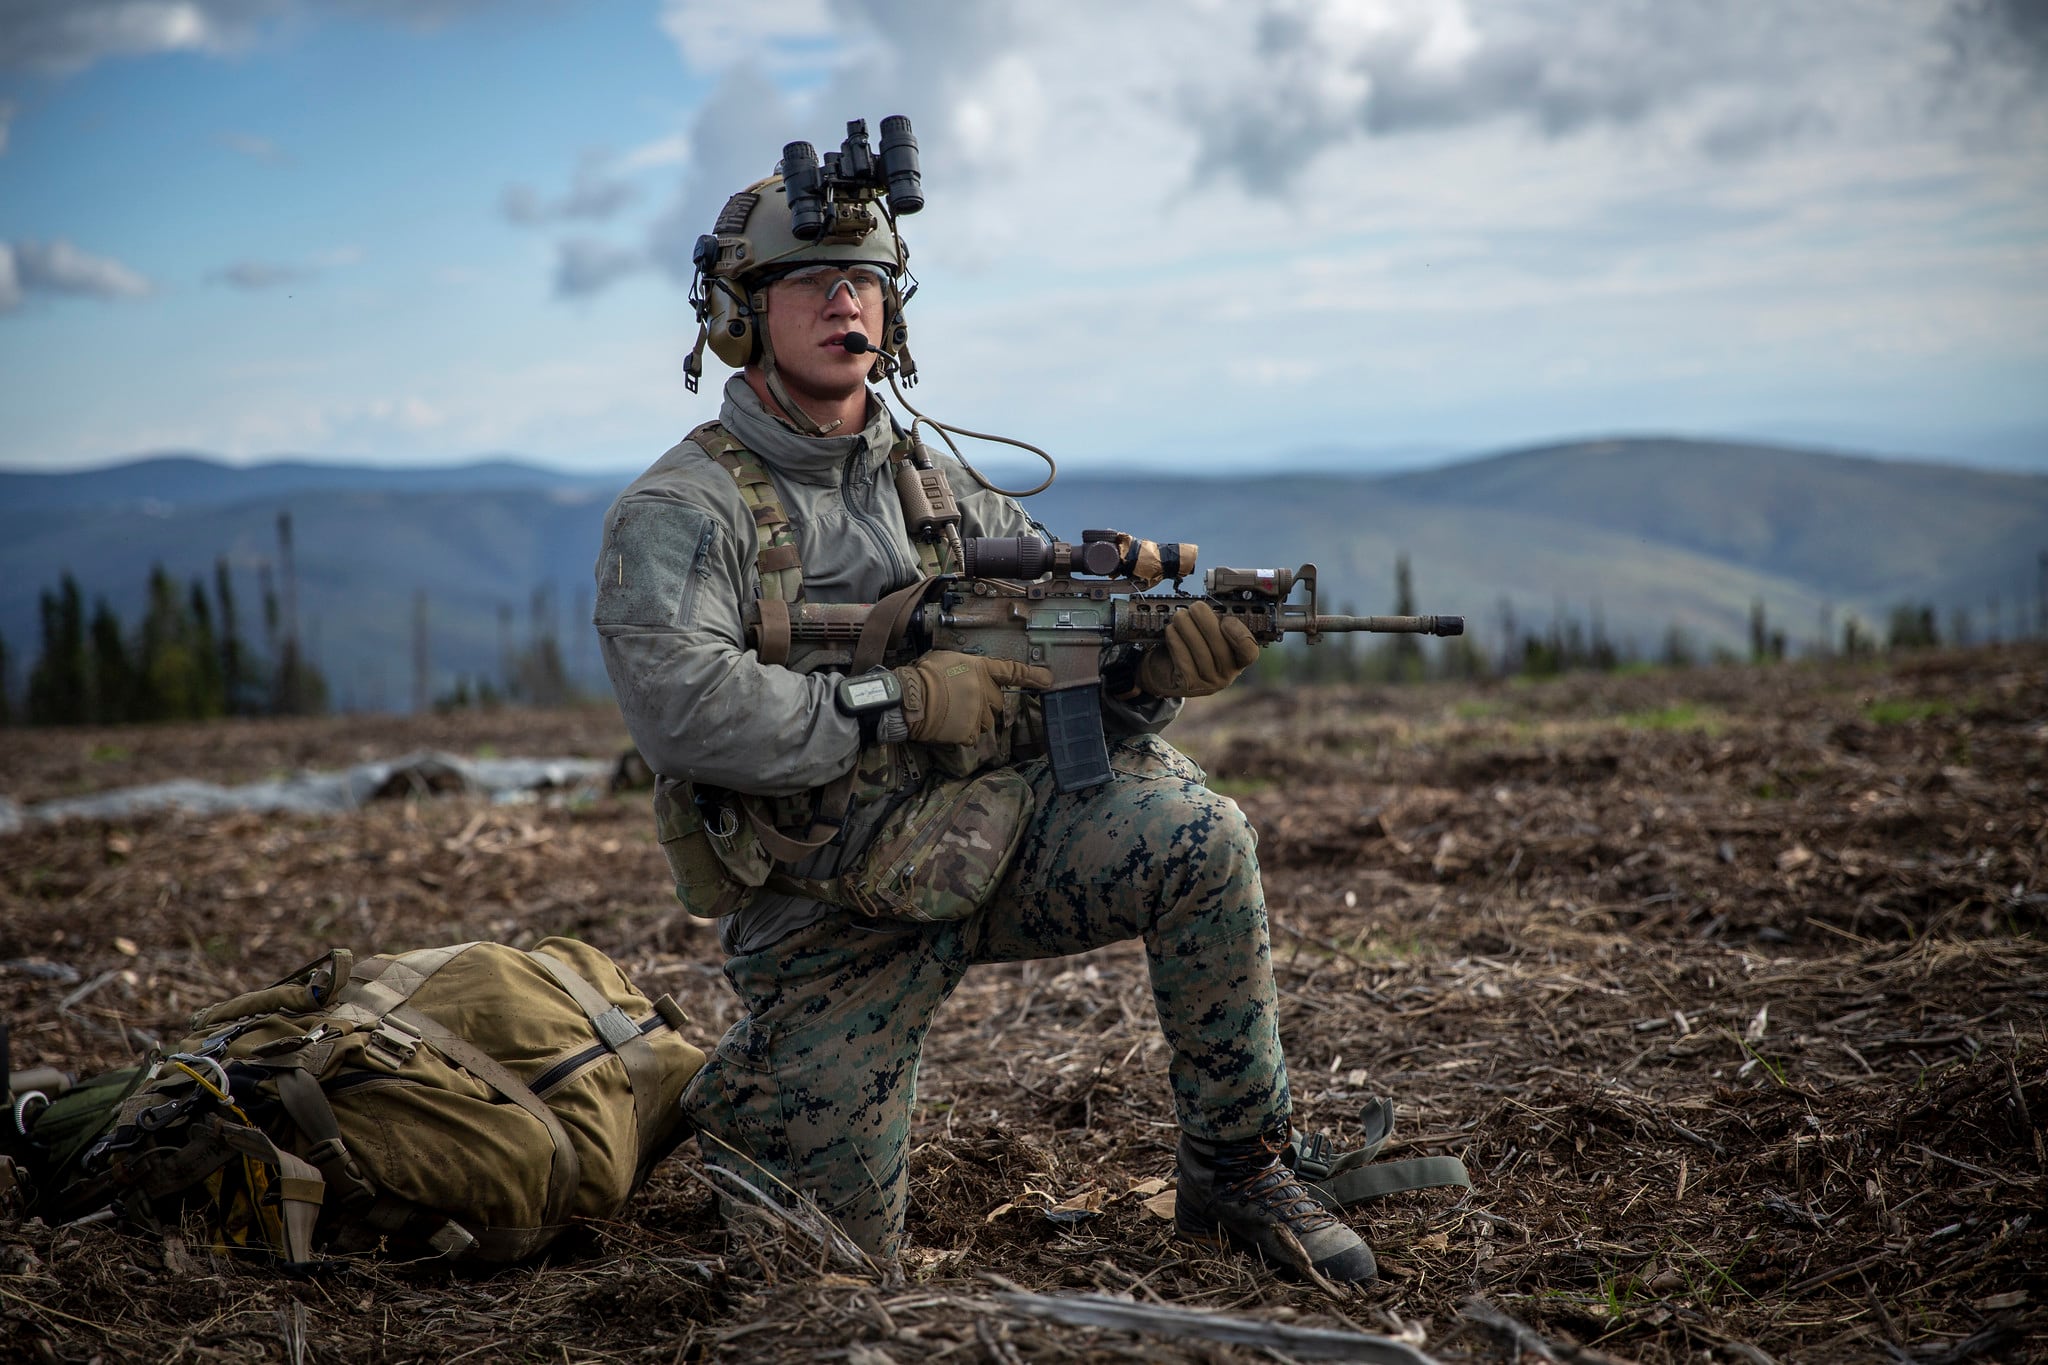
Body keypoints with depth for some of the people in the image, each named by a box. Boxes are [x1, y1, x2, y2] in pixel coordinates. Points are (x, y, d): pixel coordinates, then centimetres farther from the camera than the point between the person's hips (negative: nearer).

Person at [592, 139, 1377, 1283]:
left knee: (1195, 835, -23)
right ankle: (740, 1096, 35)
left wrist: (1155, 659, -19)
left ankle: (1239, 1175, -9)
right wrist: (906, 699, -24)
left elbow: (1082, 657, 5)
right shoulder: (678, 513, -8)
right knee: (848, 1239, 0)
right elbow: (684, 706, -26)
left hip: (991, 832, 4)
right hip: (830, 914, -3)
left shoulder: (943, 487, 9)